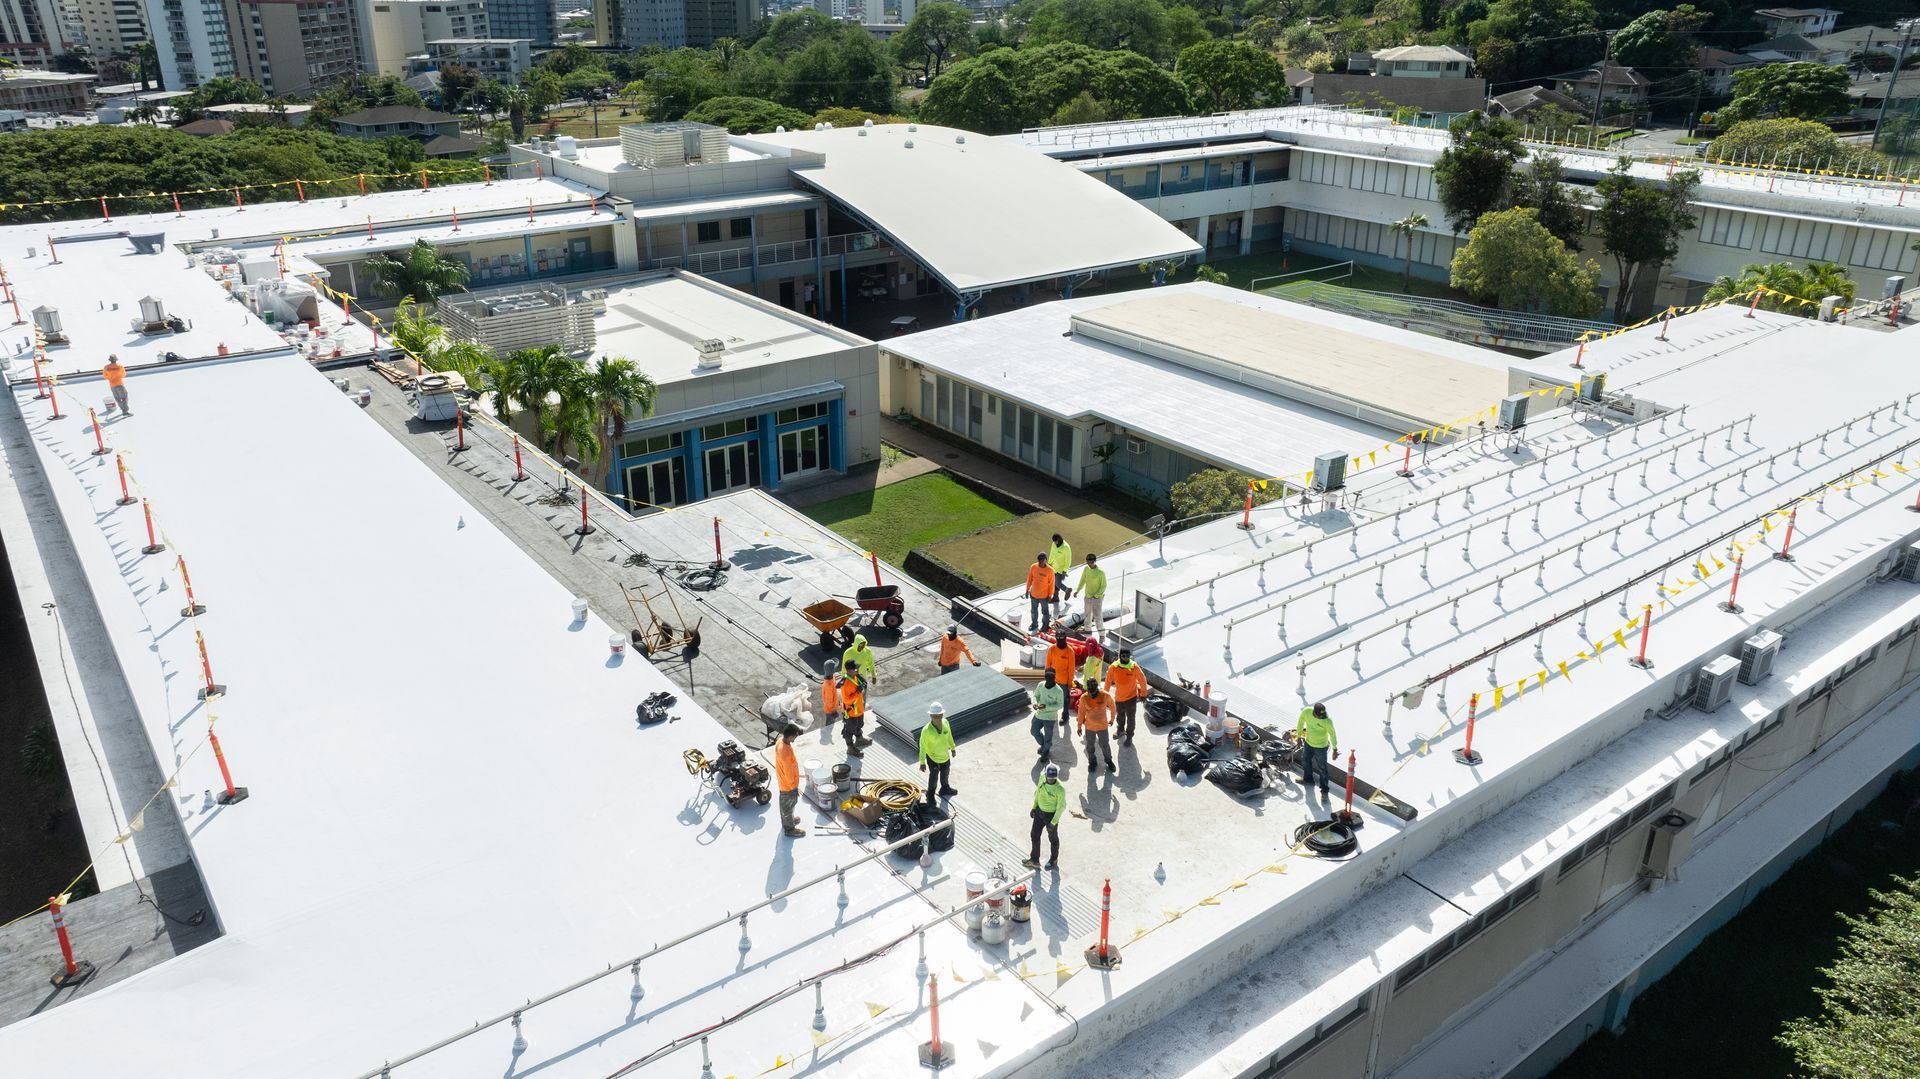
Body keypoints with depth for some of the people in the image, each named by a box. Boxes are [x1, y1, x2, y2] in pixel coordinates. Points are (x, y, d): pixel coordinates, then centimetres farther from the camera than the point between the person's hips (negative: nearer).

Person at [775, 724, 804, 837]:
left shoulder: (780, 741, -13)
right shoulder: (786, 752, -41)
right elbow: (789, 773, -28)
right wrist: (794, 787, -13)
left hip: (782, 781, 8)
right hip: (788, 785, -8)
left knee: (784, 803, 29)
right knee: (789, 806, 15)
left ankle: (786, 821, 52)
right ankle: (790, 829, 35)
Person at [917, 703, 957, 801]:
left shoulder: (945, 722, -19)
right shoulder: (926, 730, -34)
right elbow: (923, 747, -23)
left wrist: (952, 748, 14)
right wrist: (922, 762, -16)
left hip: (945, 756, 5)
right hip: (933, 758, -5)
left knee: (945, 774, 30)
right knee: (934, 777, 19)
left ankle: (945, 789, 59)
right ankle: (930, 795, 46)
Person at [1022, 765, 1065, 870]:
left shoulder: (1060, 789, -32)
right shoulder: (1042, 777, -15)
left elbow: (1060, 807, -21)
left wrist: (1053, 822, -20)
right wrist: (1034, 807, 9)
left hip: (1051, 815, -6)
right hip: (1040, 810, 6)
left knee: (1052, 838, 17)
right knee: (1035, 834, 18)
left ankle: (1053, 860, 42)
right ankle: (1034, 860, 37)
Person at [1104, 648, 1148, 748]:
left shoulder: (1134, 666, -20)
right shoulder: (1113, 667, -16)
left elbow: (1142, 680, -9)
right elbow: (1108, 681, -3)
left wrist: (1143, 694, -2)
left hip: (1131, 697, -3)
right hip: (1119, 697, 3)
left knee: (1130, 718, 9)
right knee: (1120, 715, 25)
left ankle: (1129, 737, 27)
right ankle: (1121, 730, 50)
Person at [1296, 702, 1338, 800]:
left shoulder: (1327, 721, -34)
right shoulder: (1306, 712, -24)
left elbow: (1332, 734, -17)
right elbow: (1301, 722, -4)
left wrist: (1335, 748, -7)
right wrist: (1299, 736, 6)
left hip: (1321, 747, -5)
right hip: (1308, 743, 5)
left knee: (1322, 768, 7)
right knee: (1305, 760, 25)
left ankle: (1324, 790, 25)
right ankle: (1308, 779, 51)